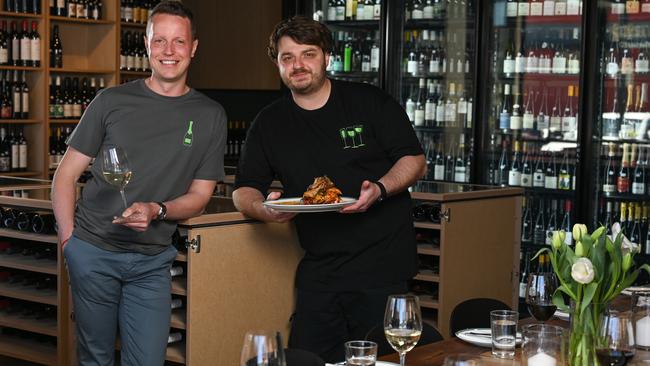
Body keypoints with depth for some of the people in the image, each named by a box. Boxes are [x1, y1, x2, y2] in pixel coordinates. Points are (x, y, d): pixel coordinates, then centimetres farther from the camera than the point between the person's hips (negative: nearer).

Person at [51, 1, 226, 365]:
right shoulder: (112, 102, 1)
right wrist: (68, 238, -6)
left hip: (152, 262, 1)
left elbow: (199, 196, 5)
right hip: (92, 250, -1)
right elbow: (67, 174, 5)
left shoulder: (210, 116, 3)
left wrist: (156, 210, -16)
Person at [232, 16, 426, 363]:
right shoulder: (269, 123, 10)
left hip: (381, 264, -3)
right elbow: (244, 190, 10)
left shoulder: (370, 102, 1)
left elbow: (415, 160, 0)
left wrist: (380, 189, -20)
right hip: (318, 267, 3)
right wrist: (264, 208, -14)